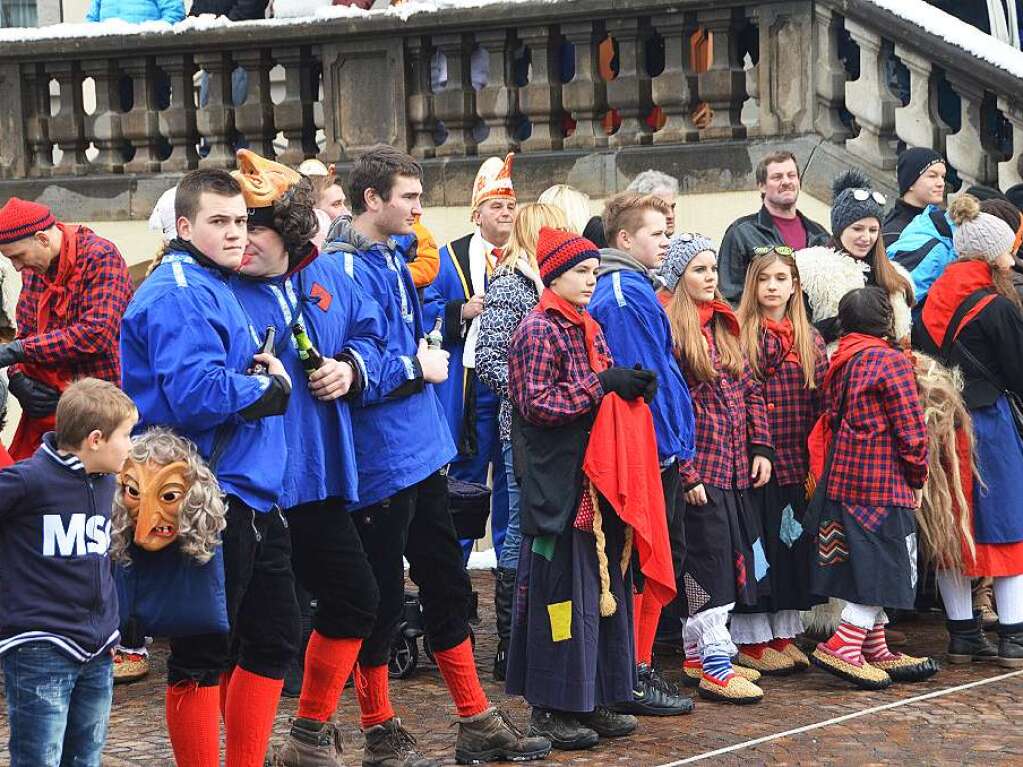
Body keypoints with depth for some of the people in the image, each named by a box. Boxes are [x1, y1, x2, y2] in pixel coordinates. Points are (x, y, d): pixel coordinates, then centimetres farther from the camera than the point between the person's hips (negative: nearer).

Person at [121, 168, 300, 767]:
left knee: (274, 637, 17)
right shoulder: (179, 295, -15)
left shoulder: (219, 286, 16)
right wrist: (270, 387, -12)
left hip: (251, 496, 10)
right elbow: (197, 393, -28)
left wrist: (268, 377, 3)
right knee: (203, 656, -1)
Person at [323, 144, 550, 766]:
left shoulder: (393, 259, 12)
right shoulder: (346, 268, -17)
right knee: (381, 598, 2)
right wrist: (417, 368, -14)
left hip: (420, 451, 9)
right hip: (379, 459, -9)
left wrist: (427, 354, 7)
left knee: (447, 585, 14)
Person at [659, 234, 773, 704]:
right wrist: (685, 472, -17)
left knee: (732, 558, 10)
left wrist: (760, 448, 8)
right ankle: (713, 664, 0)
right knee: (711, 559, -6)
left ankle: (697, 655, 20)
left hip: (736, 467, 8)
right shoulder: (669, 329, -10)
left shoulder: (724, 325, 15)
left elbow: (750, 389, 17)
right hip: (701, 469, -8)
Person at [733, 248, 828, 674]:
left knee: (792, 543, 10)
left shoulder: (811, 339, 12)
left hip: (795, 462, 5)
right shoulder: (738, 333, -4)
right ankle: (751, 640, 7)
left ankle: (782, 634, 20)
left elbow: (821, 403, 11)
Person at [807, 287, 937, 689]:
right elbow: (911, 430, -12)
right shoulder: (892, 360, -10)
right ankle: (843, 645, -11)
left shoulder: (838, 363, 12)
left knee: (867, 568, 15)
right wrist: (917, 479, -1)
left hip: (842, 480, 8)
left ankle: (875, 651, 21)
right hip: (883, 482, -8)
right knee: (886, 569, -3)